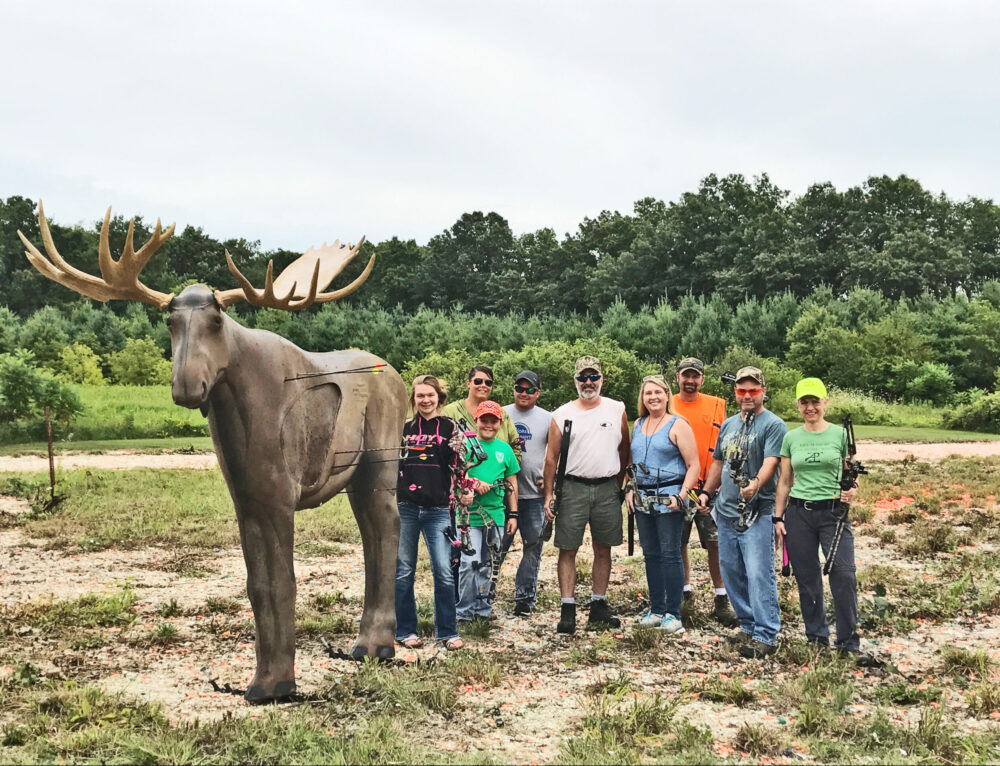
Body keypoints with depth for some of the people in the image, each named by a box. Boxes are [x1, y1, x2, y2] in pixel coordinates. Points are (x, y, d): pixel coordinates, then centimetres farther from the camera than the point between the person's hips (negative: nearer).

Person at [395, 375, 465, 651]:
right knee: (403, 571, 5)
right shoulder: (404, 428, 10)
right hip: (405, 508, 2)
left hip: (437, 509, -2)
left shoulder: (450, 428, 5)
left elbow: (459, 468, 6)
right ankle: (405, 630, 16)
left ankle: (447, 631, 5)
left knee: (443, 571, -6)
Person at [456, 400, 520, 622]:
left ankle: (483, 609, 20)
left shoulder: (505, 449, 12)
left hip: (496, 516, 4)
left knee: (488, 565, 11)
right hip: (469, 514, -4)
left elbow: (511, 484, 17)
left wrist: (513, 514, 13)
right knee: (469, 563, -10)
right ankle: (464, 611, 0)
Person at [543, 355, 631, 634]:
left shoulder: (617, 410, 6)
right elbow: (552, 457, 3)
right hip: (573, 488, -1)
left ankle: (599, 606, 16)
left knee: (603, 550, 7)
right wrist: (549, 493, -2)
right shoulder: (562, 414, 3)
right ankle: (567, 609, 0)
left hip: (607, 489, 2)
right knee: (568, 549, -3)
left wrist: (619, 483, 11)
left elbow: (624, 449, 14)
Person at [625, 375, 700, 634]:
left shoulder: (677, 425, -5)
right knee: (651, 555, 11)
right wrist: (629, 490, 8)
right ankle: (656, 610, 20)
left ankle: (672, 613, 2)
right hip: (642, 499, 6)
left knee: (670, 554, -4)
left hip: (668, 498, -6)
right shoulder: (638, 425, 14)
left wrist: (681, 495, -18)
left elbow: (693, 465, -9)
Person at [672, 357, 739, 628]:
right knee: (678, 544, 8)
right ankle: (685, 589, 24)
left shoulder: (716, 406, 5)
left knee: (716, 542, -6)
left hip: (709, 486, -1)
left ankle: (722, 600, -1)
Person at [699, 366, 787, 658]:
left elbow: (771, 462, -20)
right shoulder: (728, 424, 17)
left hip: (758, 512, -8)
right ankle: (749, 626, 23)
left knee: (759, 573, -12)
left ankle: (765, 636, -9)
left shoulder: (773, 425, -7)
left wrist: (755, 484, -36)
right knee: (731, 571, 12)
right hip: (726, 511, 8)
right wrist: (706, 491, 15)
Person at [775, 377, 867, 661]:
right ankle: (816, 636, 18)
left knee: (844, 574, -11)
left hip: (833, 511, -2)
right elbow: (784, 481, 12)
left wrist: (853, 489, -15)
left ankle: (848, 641, -2)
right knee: (807, 578, 6)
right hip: (799, 513, 2)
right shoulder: (791, 438, 8)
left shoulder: (840, 434, 2)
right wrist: (778, 517, 7)